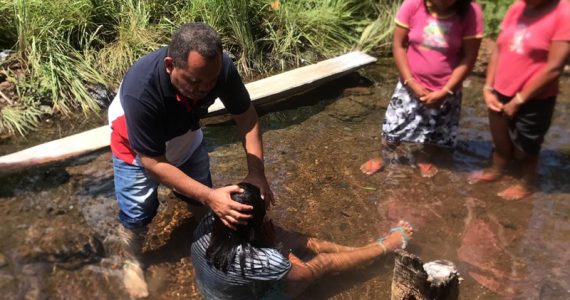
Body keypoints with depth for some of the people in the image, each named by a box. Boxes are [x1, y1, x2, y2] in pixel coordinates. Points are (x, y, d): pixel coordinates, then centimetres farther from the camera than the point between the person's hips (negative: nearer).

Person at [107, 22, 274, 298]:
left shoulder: (219, 67, -33)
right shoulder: (140, 91, -44)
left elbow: (246, 115, -18)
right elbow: (153, 163, -36)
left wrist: (256, 171, -29)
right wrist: (210, 196, -42)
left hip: (184, 136, 4)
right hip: (137, 148, -3)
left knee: (200, 198, 13)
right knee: (137, 214, 3)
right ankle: (132, 262, 35)